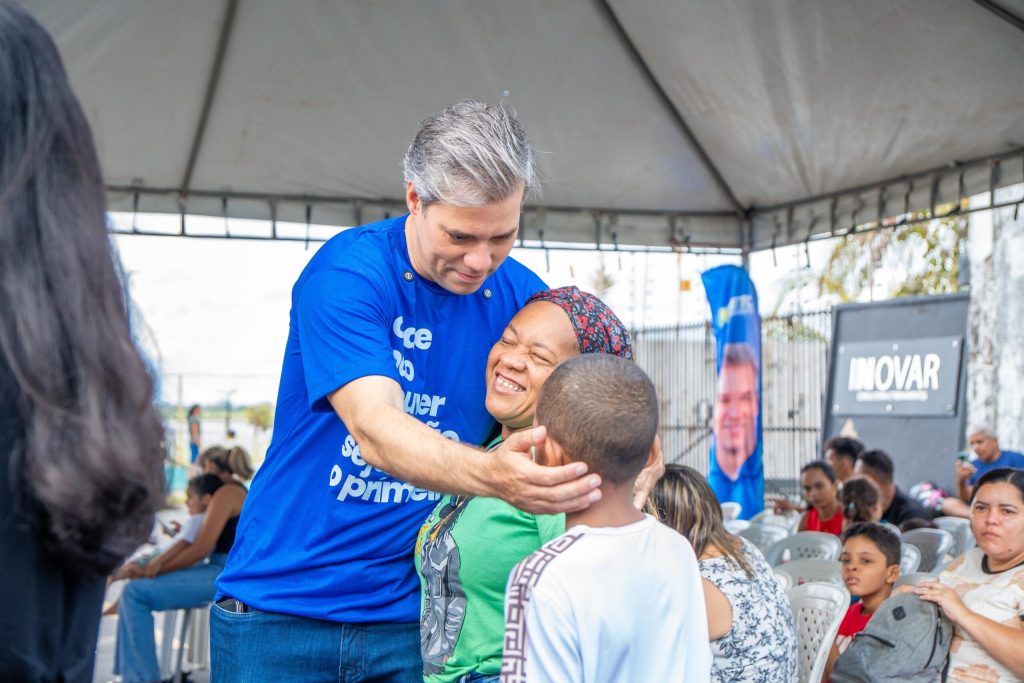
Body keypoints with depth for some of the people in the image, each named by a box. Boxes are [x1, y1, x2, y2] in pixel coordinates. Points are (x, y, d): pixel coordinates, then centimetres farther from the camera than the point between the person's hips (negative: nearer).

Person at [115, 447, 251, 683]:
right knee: (134, 587, 11)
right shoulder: (237, 491, 19)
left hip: (221, 576, -11)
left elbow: (202, 548, -17)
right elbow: (200, 541, 14)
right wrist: (161, 563, 1)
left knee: (135, 592, -16)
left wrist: (159, 568, -7)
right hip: (220, 572, 11)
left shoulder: (226, 493, -11)